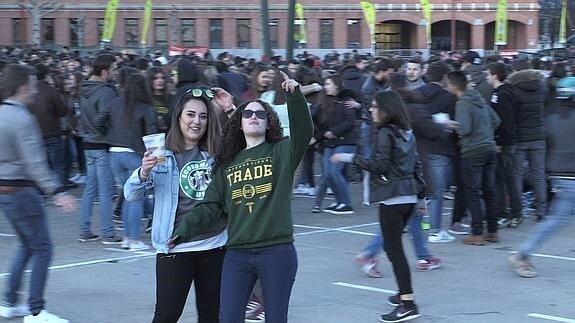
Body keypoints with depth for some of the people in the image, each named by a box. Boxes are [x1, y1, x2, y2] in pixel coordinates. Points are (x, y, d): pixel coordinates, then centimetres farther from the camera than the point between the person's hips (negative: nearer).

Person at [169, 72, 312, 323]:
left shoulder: (281, 152, 3)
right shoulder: (227, 163, 13)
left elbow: (304, 131, -16)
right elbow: (211, 205, 11)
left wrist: (295, 95, -29)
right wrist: (185, 228, -1)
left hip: (277, 252, -3)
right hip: (237, 254, 3)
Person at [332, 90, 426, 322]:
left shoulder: (386, 132, -10)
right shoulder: (407, 133, 14)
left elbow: (379, 165, -16)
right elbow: (416, 166, 17)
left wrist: (351, 158, -10)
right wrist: (420, 196, 22)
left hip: (392, 197, -9)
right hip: (409, 196, 9)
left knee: (394, 248, -8)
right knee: (393, 244, 19)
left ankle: (407, 303, -12)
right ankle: (403, 293, 23)